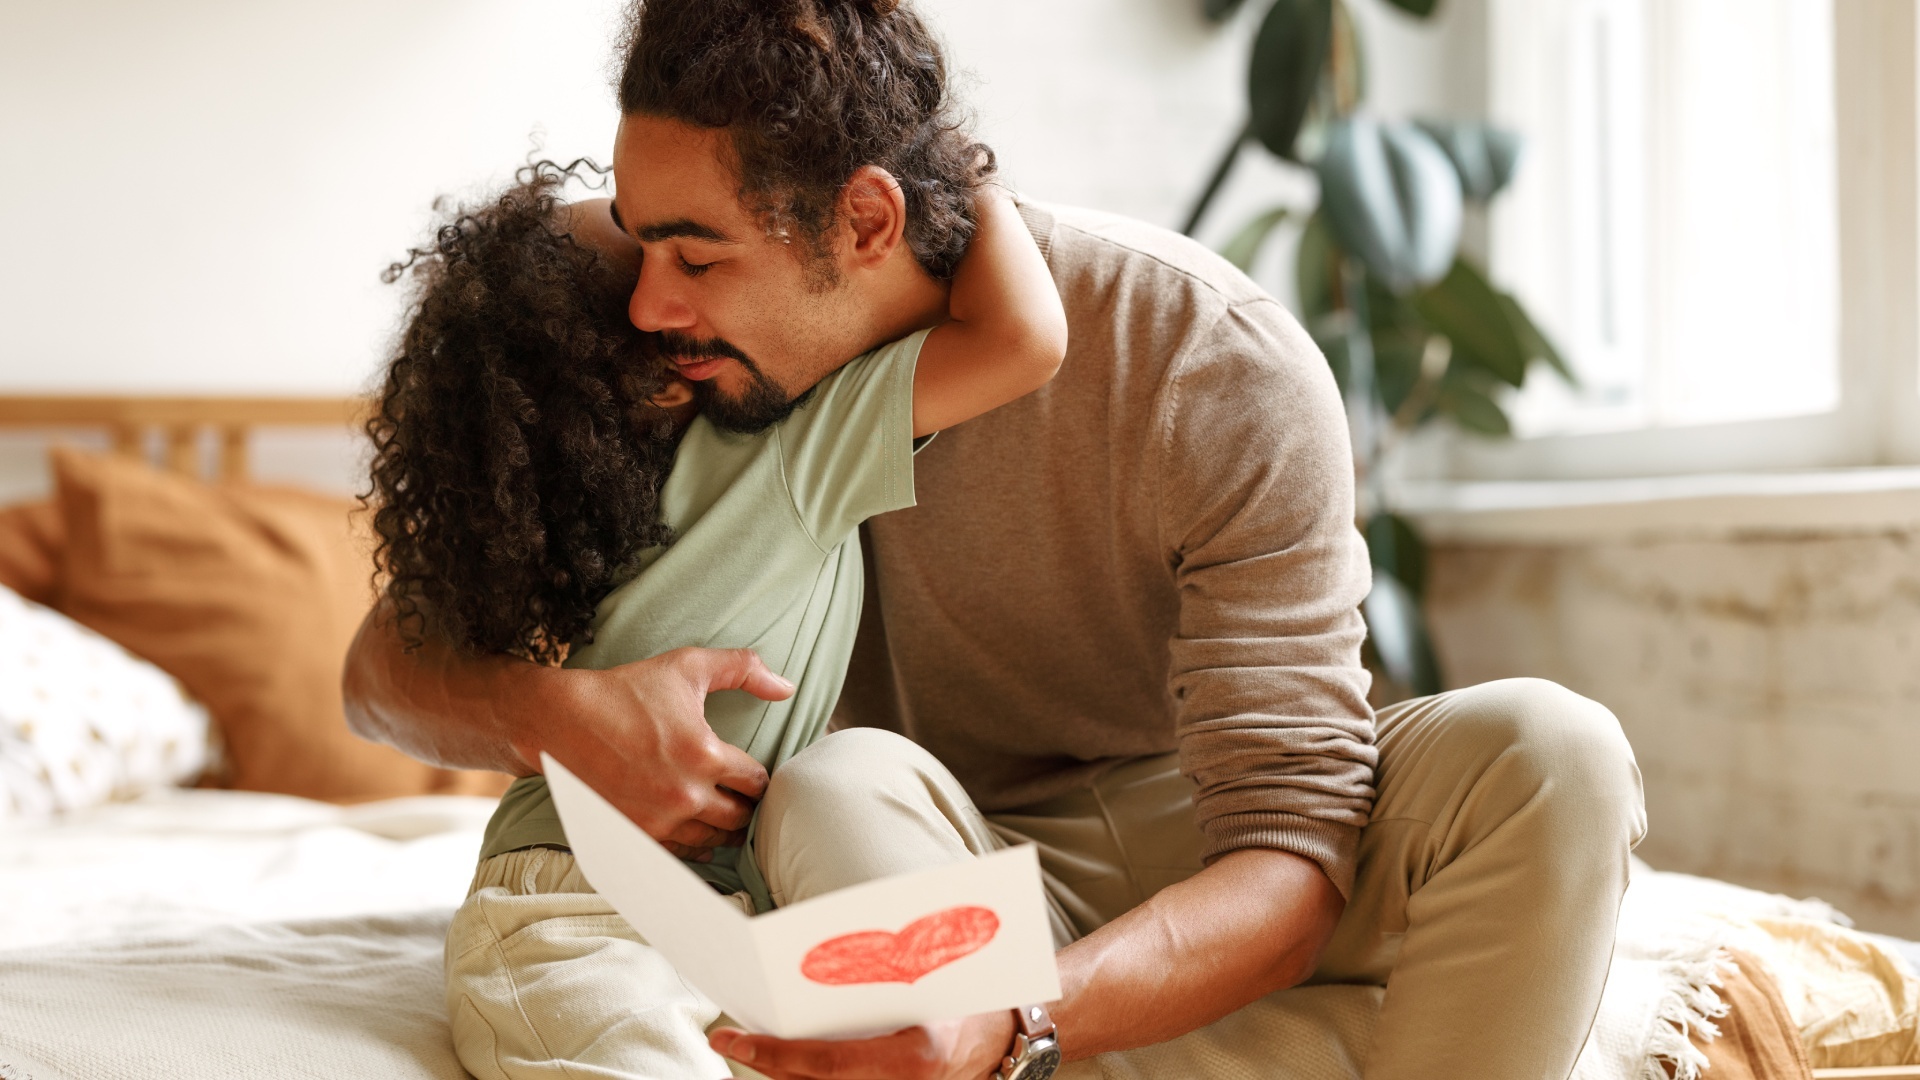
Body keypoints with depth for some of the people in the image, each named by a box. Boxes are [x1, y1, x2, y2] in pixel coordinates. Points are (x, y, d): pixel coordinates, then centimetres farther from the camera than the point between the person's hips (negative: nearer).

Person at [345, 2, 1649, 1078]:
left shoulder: (1222, 367, -23)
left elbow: (1289, 861, -27)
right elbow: (386, 666, -6)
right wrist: (560, 710, -32)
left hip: (1215, 868, -1)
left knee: (1541, 752, -31)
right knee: (838, 791, -34)